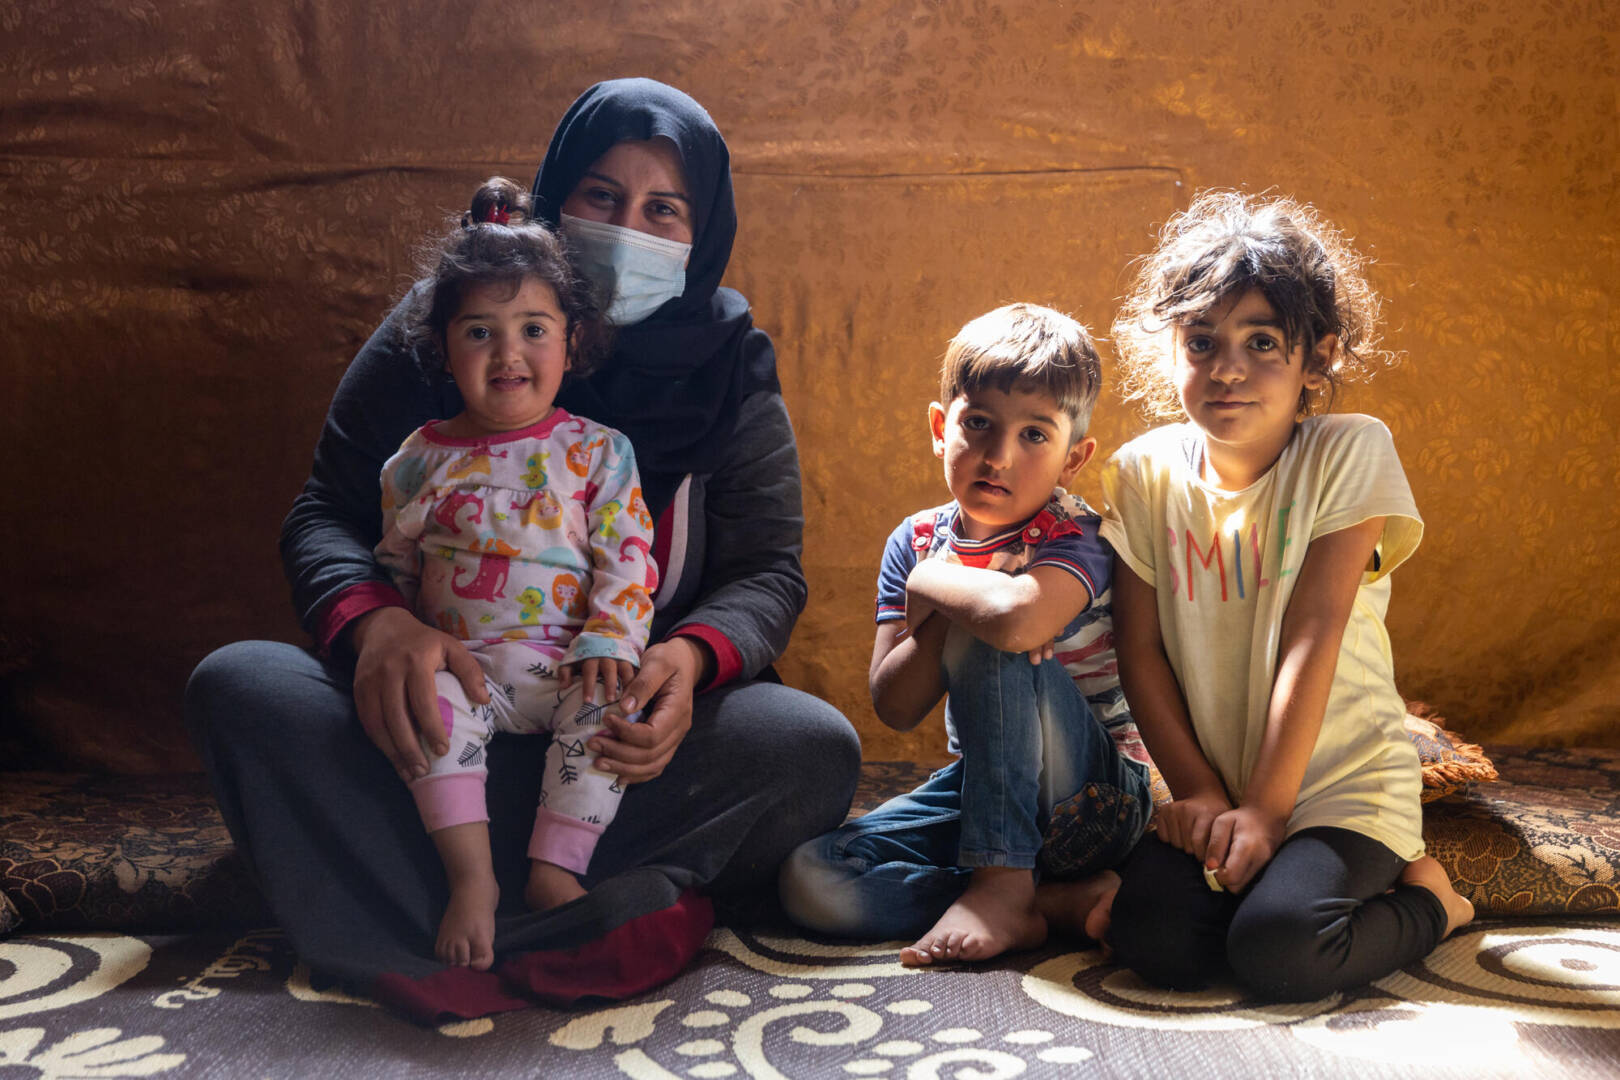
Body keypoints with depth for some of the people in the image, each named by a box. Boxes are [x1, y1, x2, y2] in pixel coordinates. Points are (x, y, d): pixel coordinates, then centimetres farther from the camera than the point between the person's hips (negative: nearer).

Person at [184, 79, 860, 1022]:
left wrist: (692, 656, -27)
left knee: (816, 746, -28)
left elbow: (769, 570, -3)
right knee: (237, 684, -25)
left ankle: (412, 922, -30)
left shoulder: (731, 368, 1)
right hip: (440, 709, 0)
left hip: (632, 726, 1)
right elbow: (328, 516, -4)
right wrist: (376, 623, -29)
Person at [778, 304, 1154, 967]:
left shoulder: (1071, 538, -14)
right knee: (809, 878, -15)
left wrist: (933, 583, -20)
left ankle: (1001, 884, -24)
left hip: (1094, 800, -5)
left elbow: (1016, 617, -41)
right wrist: (958, 607, -23)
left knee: (986, 644, -30)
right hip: (981, 788, 6)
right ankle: (1056, 900, -18)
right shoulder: (915, 542, 1)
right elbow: (895, 708, -8)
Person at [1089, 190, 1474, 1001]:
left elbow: (1313, 635, -15)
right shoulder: (1144, 473, 0)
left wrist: (1265, 808, -17)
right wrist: (1199, 793, -8)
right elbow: (1140, 649, -1)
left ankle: (1424, 898, 5)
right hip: (1216, 790, 3)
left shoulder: (1349, 454, -10)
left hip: (1341, 783, -2)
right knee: (1153, 941, -21)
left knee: (1274, 951, -26)